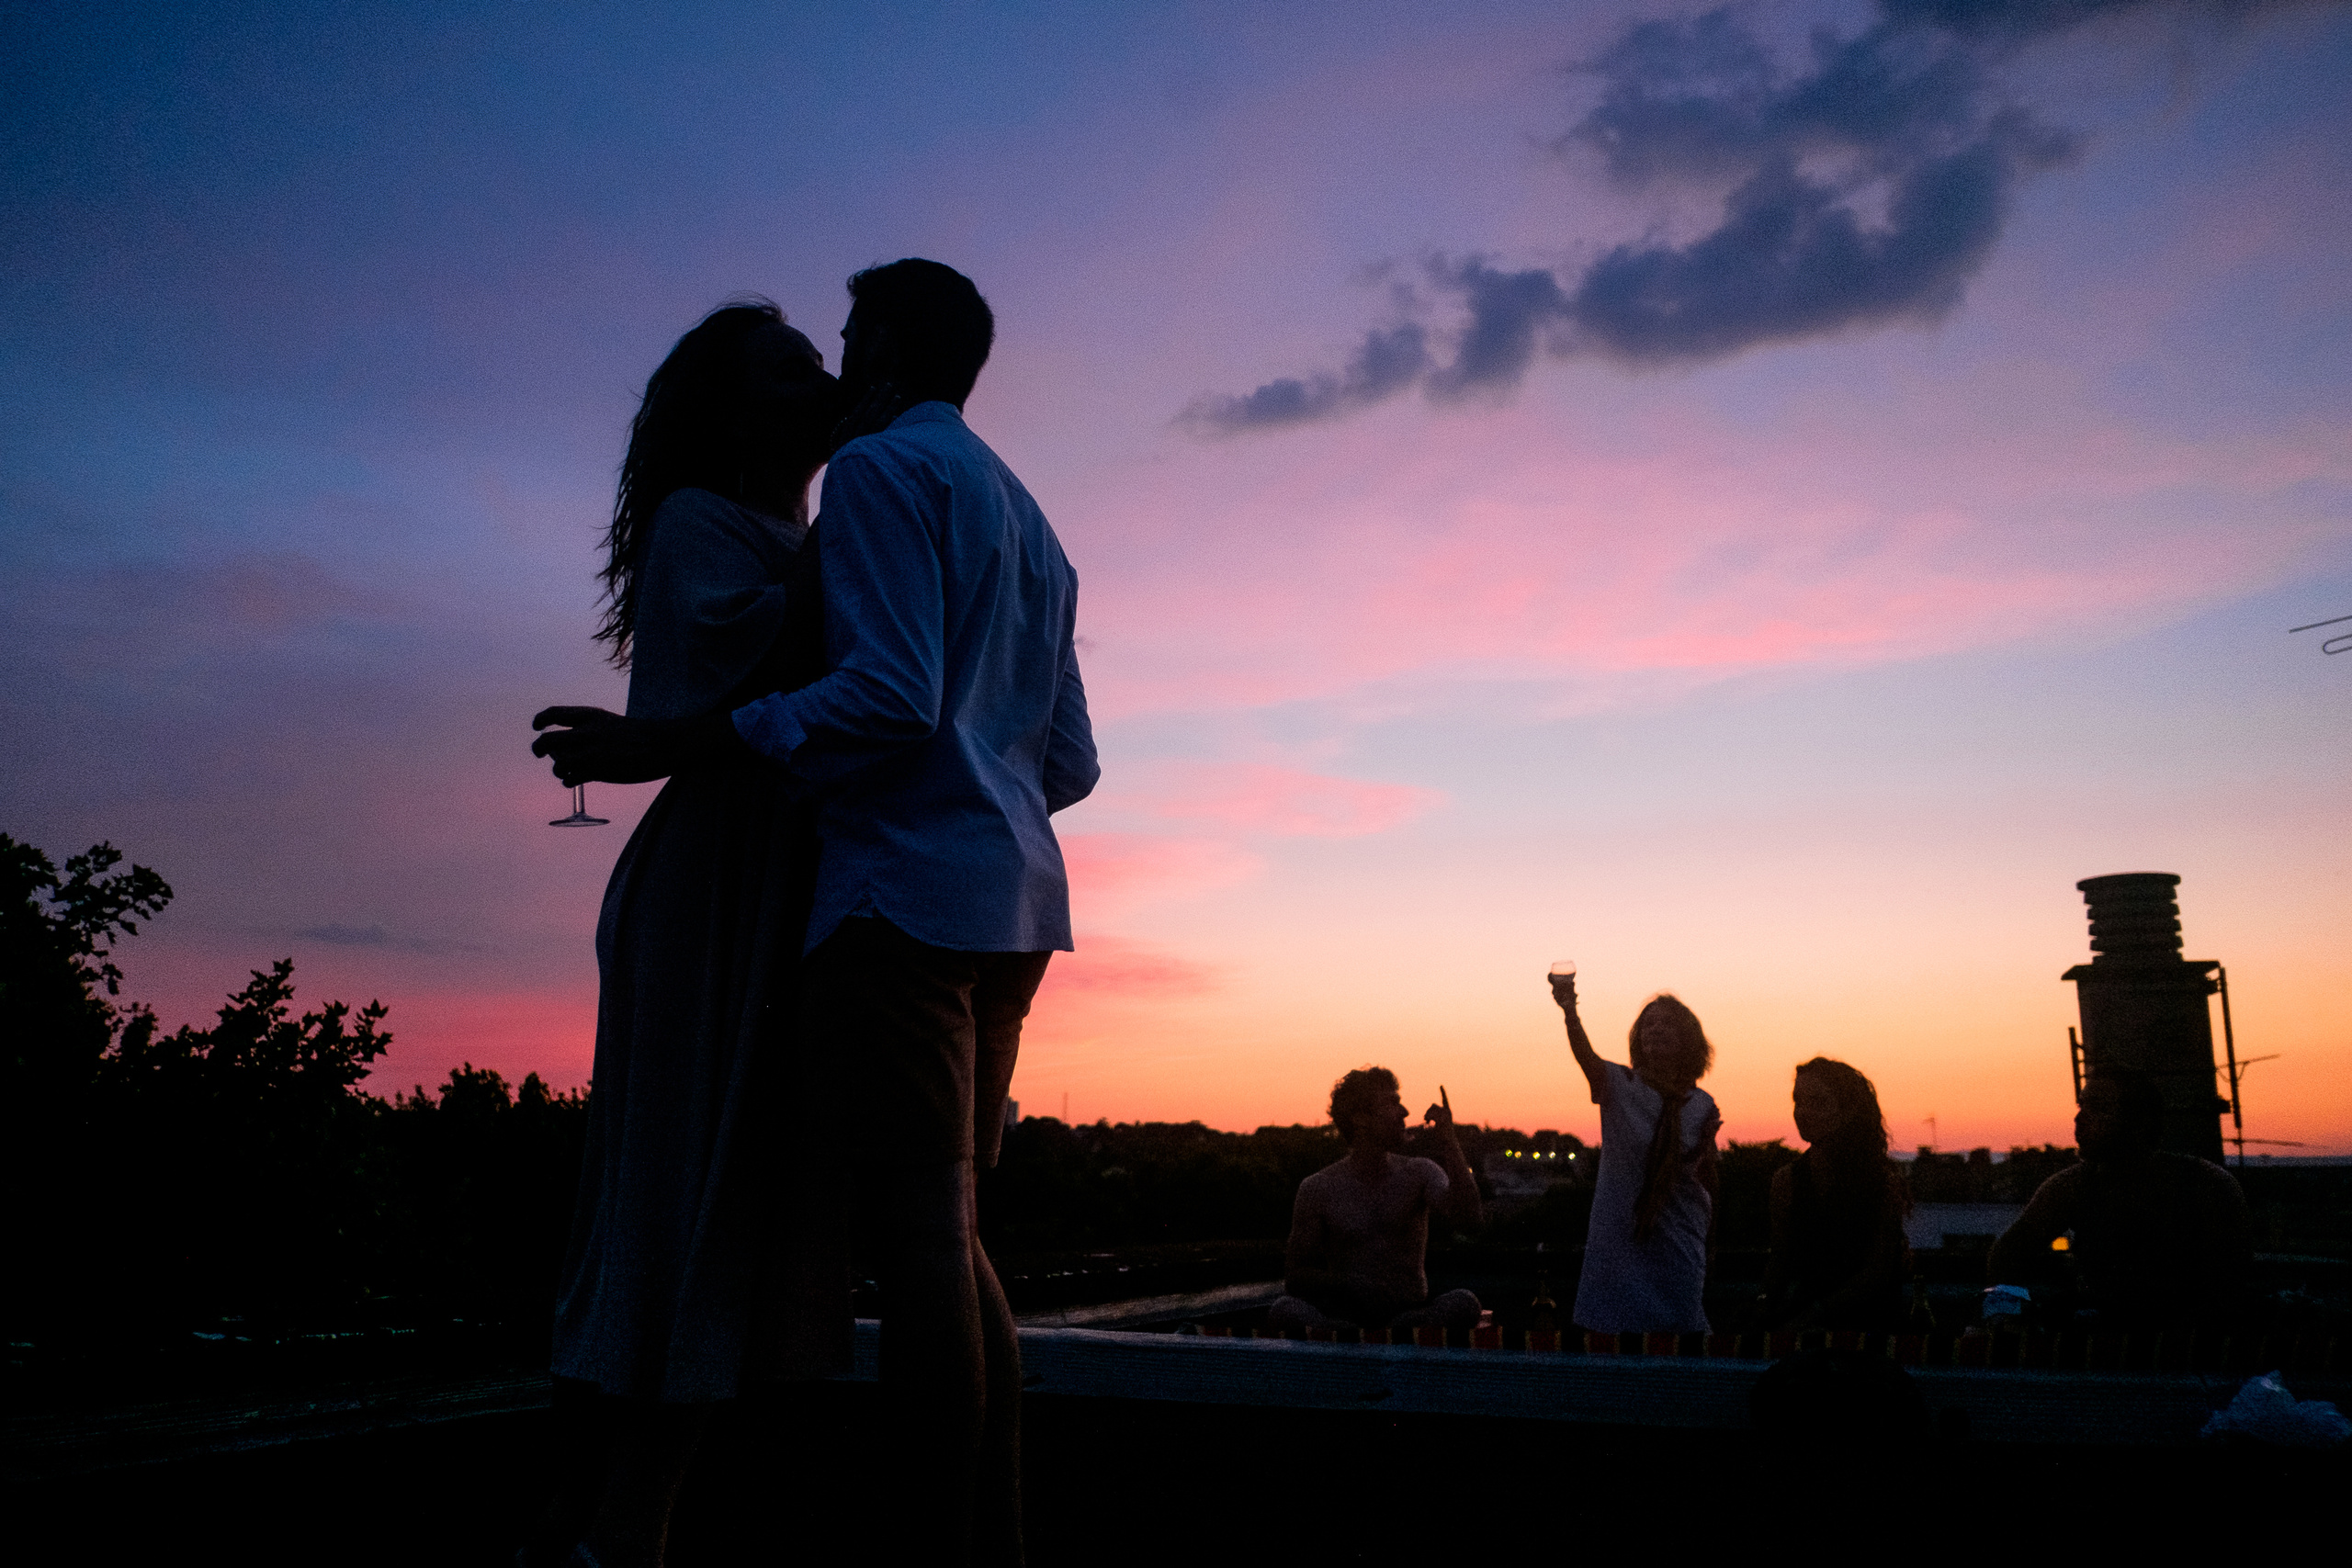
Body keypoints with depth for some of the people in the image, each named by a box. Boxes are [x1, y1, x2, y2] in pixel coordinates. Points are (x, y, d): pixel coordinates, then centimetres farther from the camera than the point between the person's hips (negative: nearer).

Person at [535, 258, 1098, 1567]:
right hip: (1011, 903, 9)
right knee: (951, 1231, 11)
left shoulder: (883, 468, -1)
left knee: (921, 1226, -9)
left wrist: (671, 745, -13)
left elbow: (892, 695, -16)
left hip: (903, 892, -9)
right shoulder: (1032, 527, 25)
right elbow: (1071, 763, 22)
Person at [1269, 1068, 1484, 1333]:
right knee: (1284, 1311, -32)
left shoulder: (1421, 1173, 4)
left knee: (1464, 1304, -32)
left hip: (1410, 1316, 1)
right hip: (1343, 1317, -1)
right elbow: (1294, 1278, 0)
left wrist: (1448, 1144, -17)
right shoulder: (1317, 1189, 1)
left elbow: (1467, 1220, -15)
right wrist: (1341, 1283, -20)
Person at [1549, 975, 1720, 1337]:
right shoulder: (1619, 1086, -5)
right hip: (1617, 1236, -1)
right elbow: (1586, 1055, -27)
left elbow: (1708, 1175, 11)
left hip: (1678, 1246, 2)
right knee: (1608, 1327, 0)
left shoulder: (1702, 1106, 1)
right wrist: (1569, 1011, -47)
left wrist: (1711, 1244, 16)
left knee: (1679, 1328, 5)